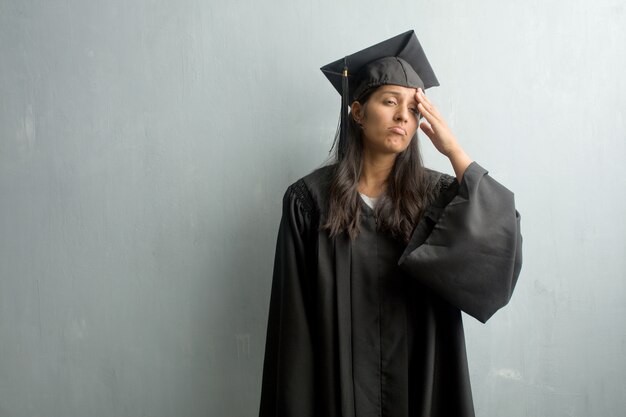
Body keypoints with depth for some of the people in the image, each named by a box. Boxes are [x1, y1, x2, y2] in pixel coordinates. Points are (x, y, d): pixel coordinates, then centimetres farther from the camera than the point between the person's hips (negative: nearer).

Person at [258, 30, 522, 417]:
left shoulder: (437, 194, -1)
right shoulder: (310, 199, -8)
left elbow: (500, 239, -17)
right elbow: (294, 315, -7)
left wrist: (453, 149, -15)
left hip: (421, 381, 3)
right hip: (338, 383, -2)